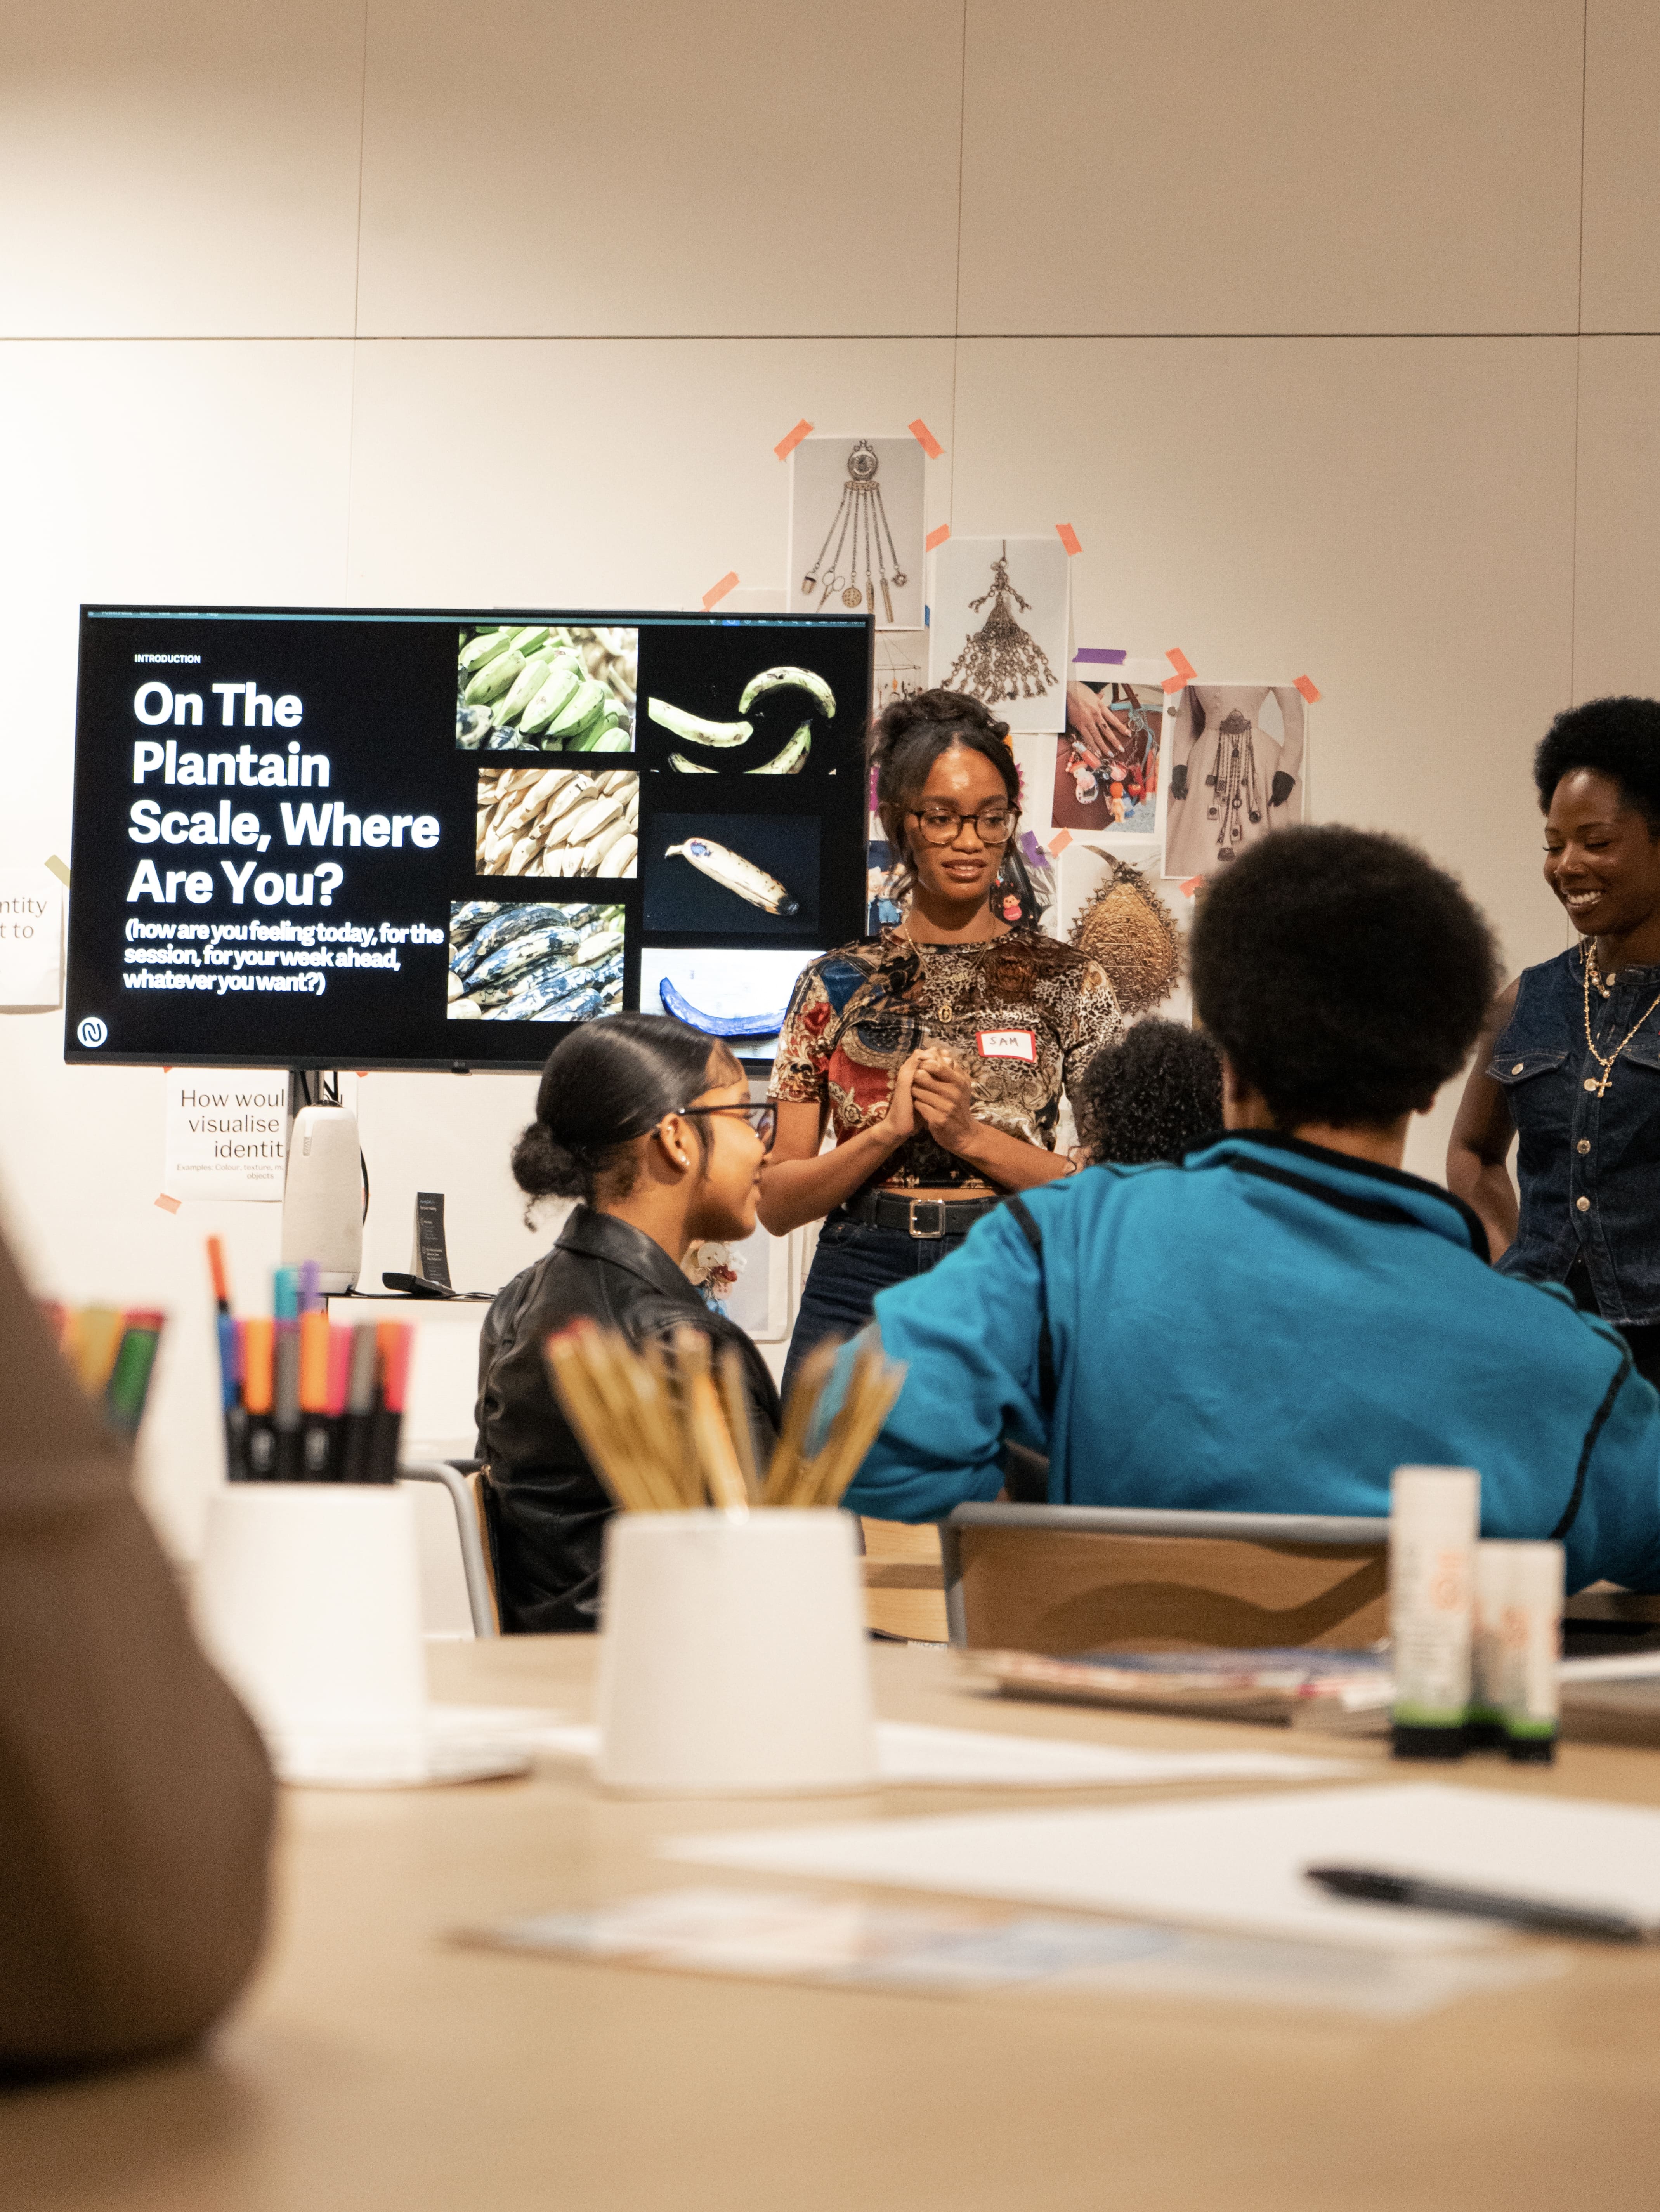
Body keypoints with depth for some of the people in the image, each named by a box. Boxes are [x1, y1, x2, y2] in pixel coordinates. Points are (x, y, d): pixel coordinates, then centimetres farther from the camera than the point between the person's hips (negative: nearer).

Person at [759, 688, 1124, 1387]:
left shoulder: (1069, 982, 5)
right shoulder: (838, 983, 7)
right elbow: (777, 1203, 5)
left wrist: (971, 1135, -12)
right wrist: (890, 1130, -11)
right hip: (858, 1291, 1)